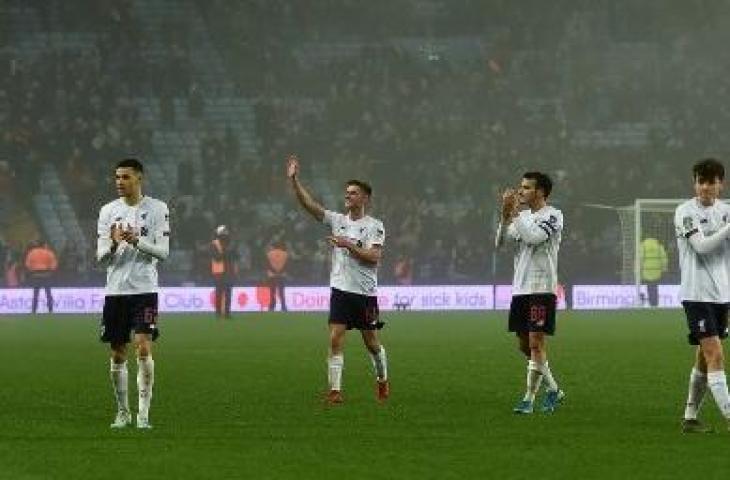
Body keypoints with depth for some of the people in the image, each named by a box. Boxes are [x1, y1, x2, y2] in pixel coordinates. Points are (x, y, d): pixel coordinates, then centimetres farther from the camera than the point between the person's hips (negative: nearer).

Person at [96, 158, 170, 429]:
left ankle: (143, 413, -12)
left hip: (144, 289, -3)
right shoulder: (108, 211, 8)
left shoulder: (157, 209, 1)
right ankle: (122, 412, 19)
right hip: (115, 291, 3)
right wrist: (113, 244, -17)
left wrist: (137, 240, -19)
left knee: (144, 348, -15)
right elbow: (101, 256, 5)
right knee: (118, 355, 7)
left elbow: (163, 251, -4)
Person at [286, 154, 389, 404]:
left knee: (371, 342, 7)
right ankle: (335, 390, -9)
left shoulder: (374, 226, -3)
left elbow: (374, 257, -15)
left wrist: (348, 245, -20)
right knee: (335, 339, -8)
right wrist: (294, 180, -12)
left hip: (365, 292, -3)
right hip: (340, 289, 3)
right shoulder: (337, 220, 7)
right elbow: (310, 205, -2)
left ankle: (382, 381, 31)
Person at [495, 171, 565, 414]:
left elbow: (534, 237, -22)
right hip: (520, 289, 8)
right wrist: (506, 216, -6)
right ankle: (554, 390, 24)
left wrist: (515, 214, -16)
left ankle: (529, 398, -7)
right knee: (524, 345, 10)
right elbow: (500, 242, 7)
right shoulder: (523, 216, 15)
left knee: (536, 343, -9)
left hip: (542, 289, -8)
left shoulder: (552, 216, -6)